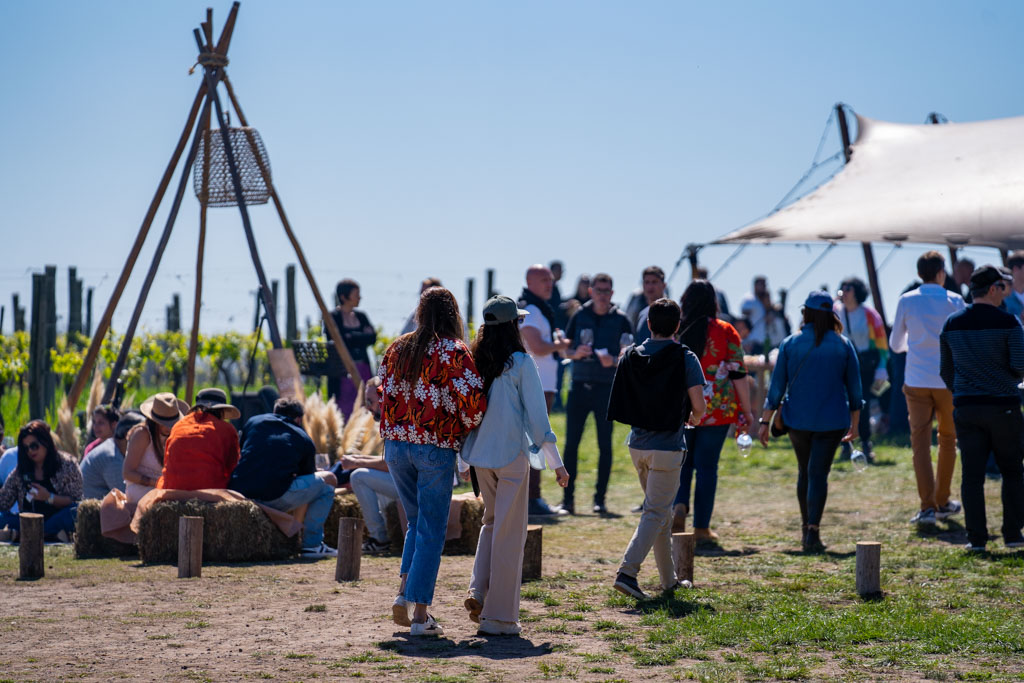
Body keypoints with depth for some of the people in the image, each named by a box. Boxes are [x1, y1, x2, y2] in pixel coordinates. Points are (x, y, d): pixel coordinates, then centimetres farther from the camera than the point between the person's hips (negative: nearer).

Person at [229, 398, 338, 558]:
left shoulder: (254, 422, 22)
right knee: (328, 480, 16)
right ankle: (312, 544, 12)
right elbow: (307, 476, 25)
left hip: (238, 493, 5)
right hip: (275, 499, -5)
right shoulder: (305, 440, 16)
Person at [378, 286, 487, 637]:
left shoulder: (397, 348, 7)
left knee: (416, 522, 21)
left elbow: (384, 394, 10)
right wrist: (467, 426, 1)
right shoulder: (454, 351, -9)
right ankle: (420, 614, 0)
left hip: (396, 445, 5)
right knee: (432, 530, 2)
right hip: (436, 447, -5)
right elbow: (473, 399, -17)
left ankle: (404, 592, 5)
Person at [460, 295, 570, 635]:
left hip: (480, 455, 5)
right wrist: (556, 462, -2)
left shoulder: (475, 363, 4)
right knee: (509, 533, 2)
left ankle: (478, 591, 8)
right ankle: (499, 616, 5)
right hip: (512, 454, -5)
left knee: (492, 522, 24)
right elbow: (537, 414, -9)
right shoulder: (521, 362, -9)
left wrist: (465, 461, 21)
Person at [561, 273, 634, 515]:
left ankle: (600, 499, 6)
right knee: (571, 443, -1)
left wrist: (613, 360, -16)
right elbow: (566, 350, 11)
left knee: (605, 445, 0)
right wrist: (576, 353, -10)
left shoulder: (620, 319, 3)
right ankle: (568, 498, 4)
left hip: (606, 388, -1)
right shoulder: (580, 316, 8)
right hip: (579, 385, 1)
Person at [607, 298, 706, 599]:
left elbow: (620, 403, 6)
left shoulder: (630, 356, 4)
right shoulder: (684, 359, -9)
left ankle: (669, 579, 25)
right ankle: (627, 572, -17)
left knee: (661, 510, 18)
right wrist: (693, 419, 10)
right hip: (667, 446, -5)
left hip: (638, 444, 5)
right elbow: (699, 406, -12)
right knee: (655, 513, -2)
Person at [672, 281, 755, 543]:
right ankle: (701, 528, 7)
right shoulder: (726, 332, -4)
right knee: (707, 467, 6)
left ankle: (679, 506, -8)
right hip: (717, 412, -1)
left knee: (682, 462, 17)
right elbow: (738, 374, -4)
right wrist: (747, 411, 5)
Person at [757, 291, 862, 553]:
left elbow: (776, 386, -1)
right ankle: (812, 531, -14)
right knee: (818, 473, -3)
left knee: (805, 472, 17)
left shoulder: (790, 344, -2)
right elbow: (854, 387, 3)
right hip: (832, 421, -1)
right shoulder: (843, 345, -1)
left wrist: (765, 421, 4)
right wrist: (854, 423, 13)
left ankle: (806, 528, 24)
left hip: (797, 420, 1)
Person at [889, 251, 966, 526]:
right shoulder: (954, 301, -3)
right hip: (948, 380, 0)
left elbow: (895, 344, 11)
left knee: (920, 442, 0)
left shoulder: (906, 301, 1)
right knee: (948, 439, 15)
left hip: (916, 381, 0)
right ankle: (942, 501, 22)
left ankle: (927, 506, -8)